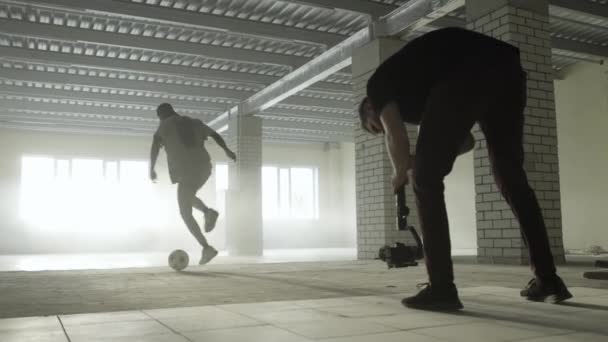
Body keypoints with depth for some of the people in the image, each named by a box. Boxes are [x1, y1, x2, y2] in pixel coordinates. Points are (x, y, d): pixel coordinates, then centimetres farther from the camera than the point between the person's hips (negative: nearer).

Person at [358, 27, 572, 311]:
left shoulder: (379, 84, 23)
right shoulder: (411, 82, 41)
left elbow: (396, 137, 7)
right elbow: (466, 141, 41)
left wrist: (400, 174, 26)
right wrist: (418, 161, 41)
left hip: (465, 76, -8)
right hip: (506, 69, 8)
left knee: (426, 179, 2)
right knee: (511, 178, 18)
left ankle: (441, 288, 0)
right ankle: (548, 280, 22)